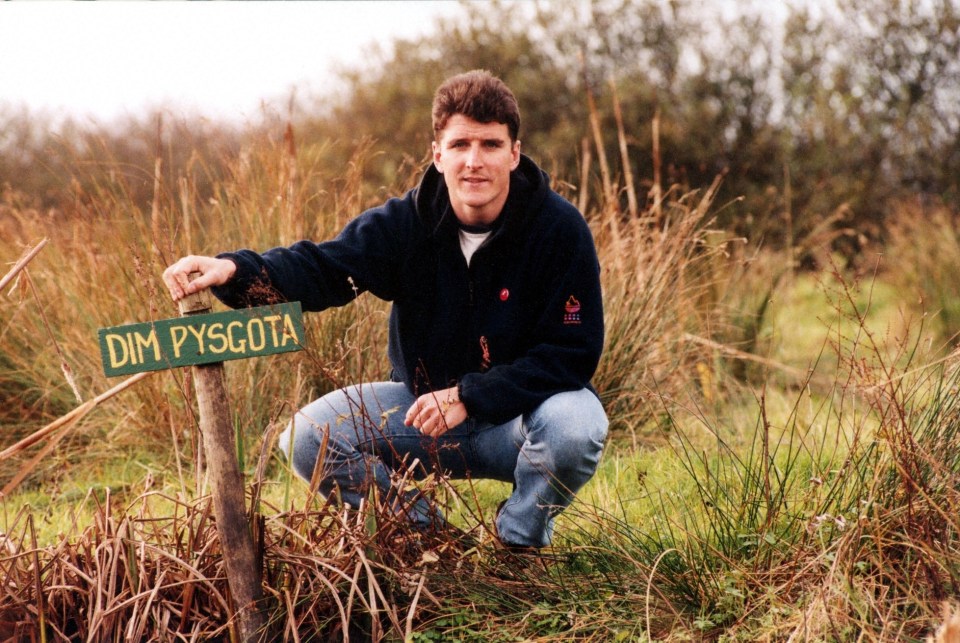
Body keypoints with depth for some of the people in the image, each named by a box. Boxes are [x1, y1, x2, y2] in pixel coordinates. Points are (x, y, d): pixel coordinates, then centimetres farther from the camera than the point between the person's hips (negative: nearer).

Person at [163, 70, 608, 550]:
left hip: (524, 410, -3)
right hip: (424, 404, 3)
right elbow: (321, 267, -20)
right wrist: (234, 270, -41)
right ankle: (420, 533, 8)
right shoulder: (406, 223, -10)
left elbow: (573, 353, -18)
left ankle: (521, 538, -4)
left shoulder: (560, 229, -17)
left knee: (575, 426, -36)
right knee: (307, 438, -16)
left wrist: (469, 398, -28)